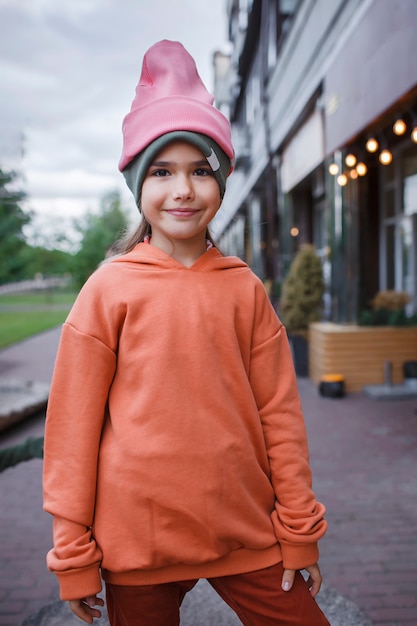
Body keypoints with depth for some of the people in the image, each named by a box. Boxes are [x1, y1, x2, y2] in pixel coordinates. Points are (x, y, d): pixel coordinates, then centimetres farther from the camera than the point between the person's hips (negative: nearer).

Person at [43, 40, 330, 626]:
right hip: (138, 542, -1)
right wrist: (74, 554, -1)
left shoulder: (246, 289, -1)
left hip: (245, 533, 2)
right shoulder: (110, 288, -7)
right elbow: (73, 426, -5)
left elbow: (279, 413, 1)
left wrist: (299, 531, 4)